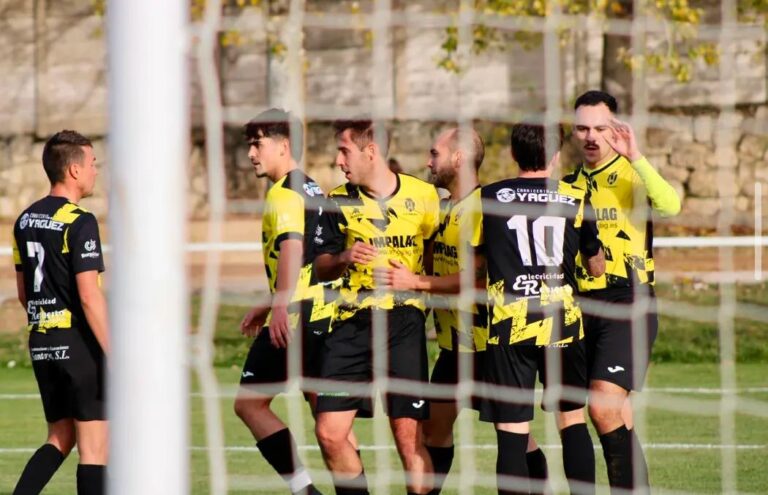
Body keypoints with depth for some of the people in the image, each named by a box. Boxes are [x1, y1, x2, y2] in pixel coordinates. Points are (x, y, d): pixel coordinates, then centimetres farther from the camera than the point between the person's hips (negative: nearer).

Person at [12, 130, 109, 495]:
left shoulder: (25, 220, 11)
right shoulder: (79, 222, -14)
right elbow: (89, 296, -20)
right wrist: (117, 357, -19)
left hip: (41, 343, 8)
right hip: (79, 342, -8)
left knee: (60, 439, 14)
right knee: (95, 446, -1)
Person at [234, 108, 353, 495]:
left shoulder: (284, 193, -11)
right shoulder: (313, 191, 19)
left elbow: (291, 246, -28)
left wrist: (280, 307, -38)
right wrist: (269, 306, 33)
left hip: (295, 318, -9)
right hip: (323, 313, 9)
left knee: (248, 402, 0)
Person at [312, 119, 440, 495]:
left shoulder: (423, 196, 0)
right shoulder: (339, 201, 6)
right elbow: (321, 266, 9)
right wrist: (343, 258, -11)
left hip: (403, 323, -3)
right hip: (351, 323, 3)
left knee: (408, 434, -6)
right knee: (329, 432, -4)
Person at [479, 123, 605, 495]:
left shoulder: (488, 198, 1)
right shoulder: (576, 200, 4)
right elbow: (597, 267, 14)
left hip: (508, 325, -1)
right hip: (562, 322, 1)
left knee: (512, 432, -3)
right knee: (572, 418, 15)